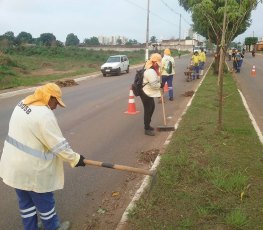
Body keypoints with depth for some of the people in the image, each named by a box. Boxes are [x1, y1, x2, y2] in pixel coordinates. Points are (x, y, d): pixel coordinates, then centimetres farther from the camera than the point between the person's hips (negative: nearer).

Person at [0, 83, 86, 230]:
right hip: (31, 168, -8)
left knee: (25, 200, 23)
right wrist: (75, 158, -8)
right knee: (44, 201, 14)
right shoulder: (44, 115, -25)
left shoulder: (23, 104, 2)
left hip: (14, 163, 8)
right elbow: (59, 145, -21)